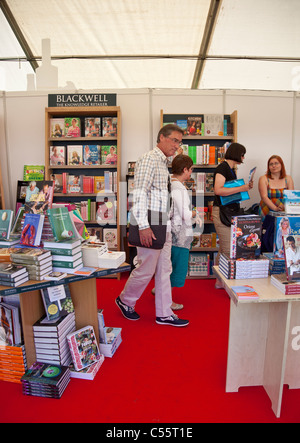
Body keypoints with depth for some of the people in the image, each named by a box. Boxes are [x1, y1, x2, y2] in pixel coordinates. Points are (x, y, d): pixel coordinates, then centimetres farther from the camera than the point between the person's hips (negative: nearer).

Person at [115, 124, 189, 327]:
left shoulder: (164, 164, 18)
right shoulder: (149, 159, -11)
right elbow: (139, 193, -20)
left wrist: (169, 222, 18)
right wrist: (143, 226, -24)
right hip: (151, 227, -9)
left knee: (164, 270, 12)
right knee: (146, 270, 3)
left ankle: (164, 314, 24)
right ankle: (125, 301, 28)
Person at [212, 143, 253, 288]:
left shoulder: (231, 169, 17)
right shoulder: (222, 168, -12)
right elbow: (218, 190, -25)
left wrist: (245, 187, 9)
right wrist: (241, 188, -21)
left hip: (230, 211, 10)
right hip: (222, 211, -10)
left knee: (223, 249, 14)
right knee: (228, 249, -7)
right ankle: (221, 281, 4)